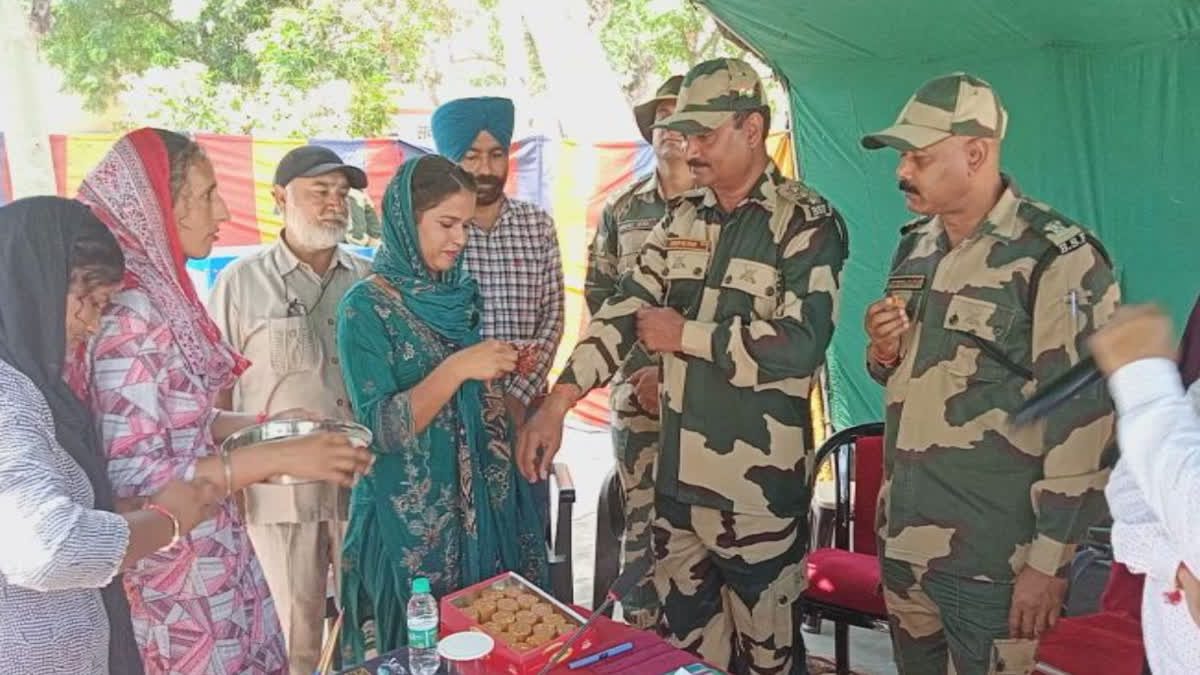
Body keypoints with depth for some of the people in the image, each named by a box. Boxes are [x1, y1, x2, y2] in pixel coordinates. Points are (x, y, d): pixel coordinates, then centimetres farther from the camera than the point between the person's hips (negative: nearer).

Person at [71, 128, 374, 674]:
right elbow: (131, 479, -25)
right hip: (173, 572, -8)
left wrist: (259, 423, 3)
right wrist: (274, 457, -26)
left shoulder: (160, 293, 4)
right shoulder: (130, 314, -22)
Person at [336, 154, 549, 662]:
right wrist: (457, 367, -27)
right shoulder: (366, 308, -13)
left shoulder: (460, 293, 5)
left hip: (484, 503, 6)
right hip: (414, 517, -5)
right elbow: (381, 429, -20)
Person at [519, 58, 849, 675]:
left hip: (758, 485, -6)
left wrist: (684, 335, -12)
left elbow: (800, 345, -21)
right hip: (677, 475, 6)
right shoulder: (682, 220, 10)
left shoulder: (806, 223, -9)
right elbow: (623, 309, 7)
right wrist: (556, 404, -2)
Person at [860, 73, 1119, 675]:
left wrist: (1050, 558, -15)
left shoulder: (1058, 259, -13)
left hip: (991, 558, -7)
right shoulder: (916, 246, 10)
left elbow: (1082, 416, -16)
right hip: (901, 537, 7)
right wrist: (882, 354, -1)